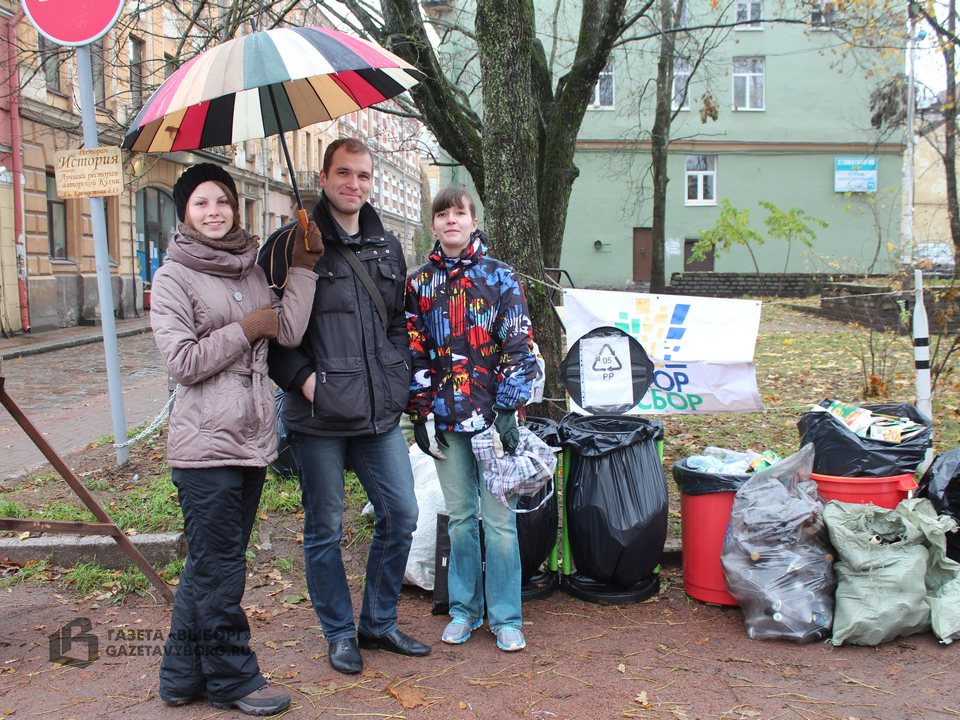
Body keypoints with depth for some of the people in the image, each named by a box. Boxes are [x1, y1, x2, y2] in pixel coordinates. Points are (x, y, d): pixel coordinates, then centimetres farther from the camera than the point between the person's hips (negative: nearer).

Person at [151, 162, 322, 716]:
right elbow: (182, 362, -14)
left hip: (253, 438, 7)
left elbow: (289, 332, -1)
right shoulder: (175, 277, -5)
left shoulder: (251, 269, 13)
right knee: (219, 569, 2)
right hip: (206, 444, -7)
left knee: (210, 565, 16)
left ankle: (184, 674, 30)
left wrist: (304, 267, -2)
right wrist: (245, 328, -10)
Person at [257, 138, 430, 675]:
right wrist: (302, 377, -13)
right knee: (325, 529, 6)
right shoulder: (293, 244, -4)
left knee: (401, 515, 9)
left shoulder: (387, 247, 13)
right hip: (319, 416, -5)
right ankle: (340, 633, 25)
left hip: (381, 413, 5)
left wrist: (400, 376, 10)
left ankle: (380, 623, 28)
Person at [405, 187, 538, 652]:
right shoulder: (418, 284, 9)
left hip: (493, 416, -2)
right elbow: (415, 354, 9)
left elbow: (519, 347, -2)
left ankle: (505, 617, 13)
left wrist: (509, 409, -9)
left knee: (499, 518, 1)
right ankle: (464, 609, 24)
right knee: (460, 518, 11)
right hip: (446, 420, 2)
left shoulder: (500, 277, 2)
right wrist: (420, 415, 3)